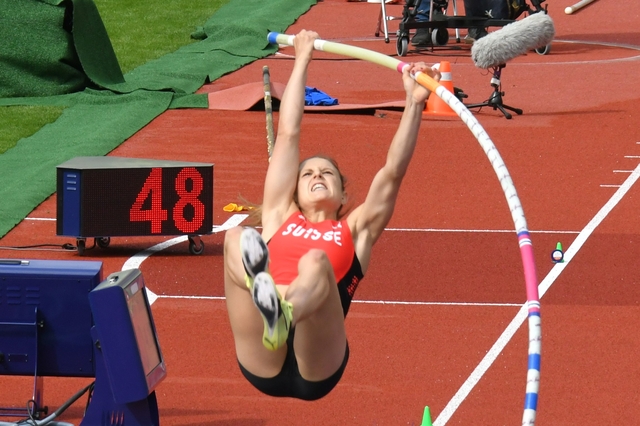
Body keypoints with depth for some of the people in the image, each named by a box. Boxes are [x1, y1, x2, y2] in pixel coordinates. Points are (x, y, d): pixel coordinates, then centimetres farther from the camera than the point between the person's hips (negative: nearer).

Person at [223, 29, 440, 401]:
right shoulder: (280, 218, 32)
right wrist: (302, 61, 39)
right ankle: (257, 278, -62)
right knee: (236, 237, -21)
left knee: (315, 261, -29)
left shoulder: (354, 231, 30)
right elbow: (288, 135, 34)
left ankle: (282, 316, -69)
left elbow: (393, 173, 18)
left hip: (316, 368, -1)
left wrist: (414, 104, 10)